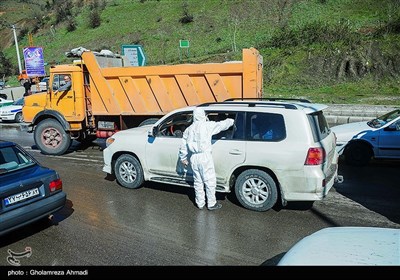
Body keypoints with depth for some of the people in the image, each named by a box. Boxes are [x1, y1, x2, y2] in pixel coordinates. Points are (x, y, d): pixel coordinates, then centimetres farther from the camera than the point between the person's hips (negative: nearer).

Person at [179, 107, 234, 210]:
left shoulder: (189, 129, 10)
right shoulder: (207, 126, -7)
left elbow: (183, 146, 12)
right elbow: (222, 125, -1)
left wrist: (183, 158, 21)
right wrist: (231, 121, 18)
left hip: (193, 158, 6)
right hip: (205, 156, -6)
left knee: (198, 181, 15)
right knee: (210, 181, 5)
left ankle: (200, 203, 24)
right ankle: (211, 204, 13)